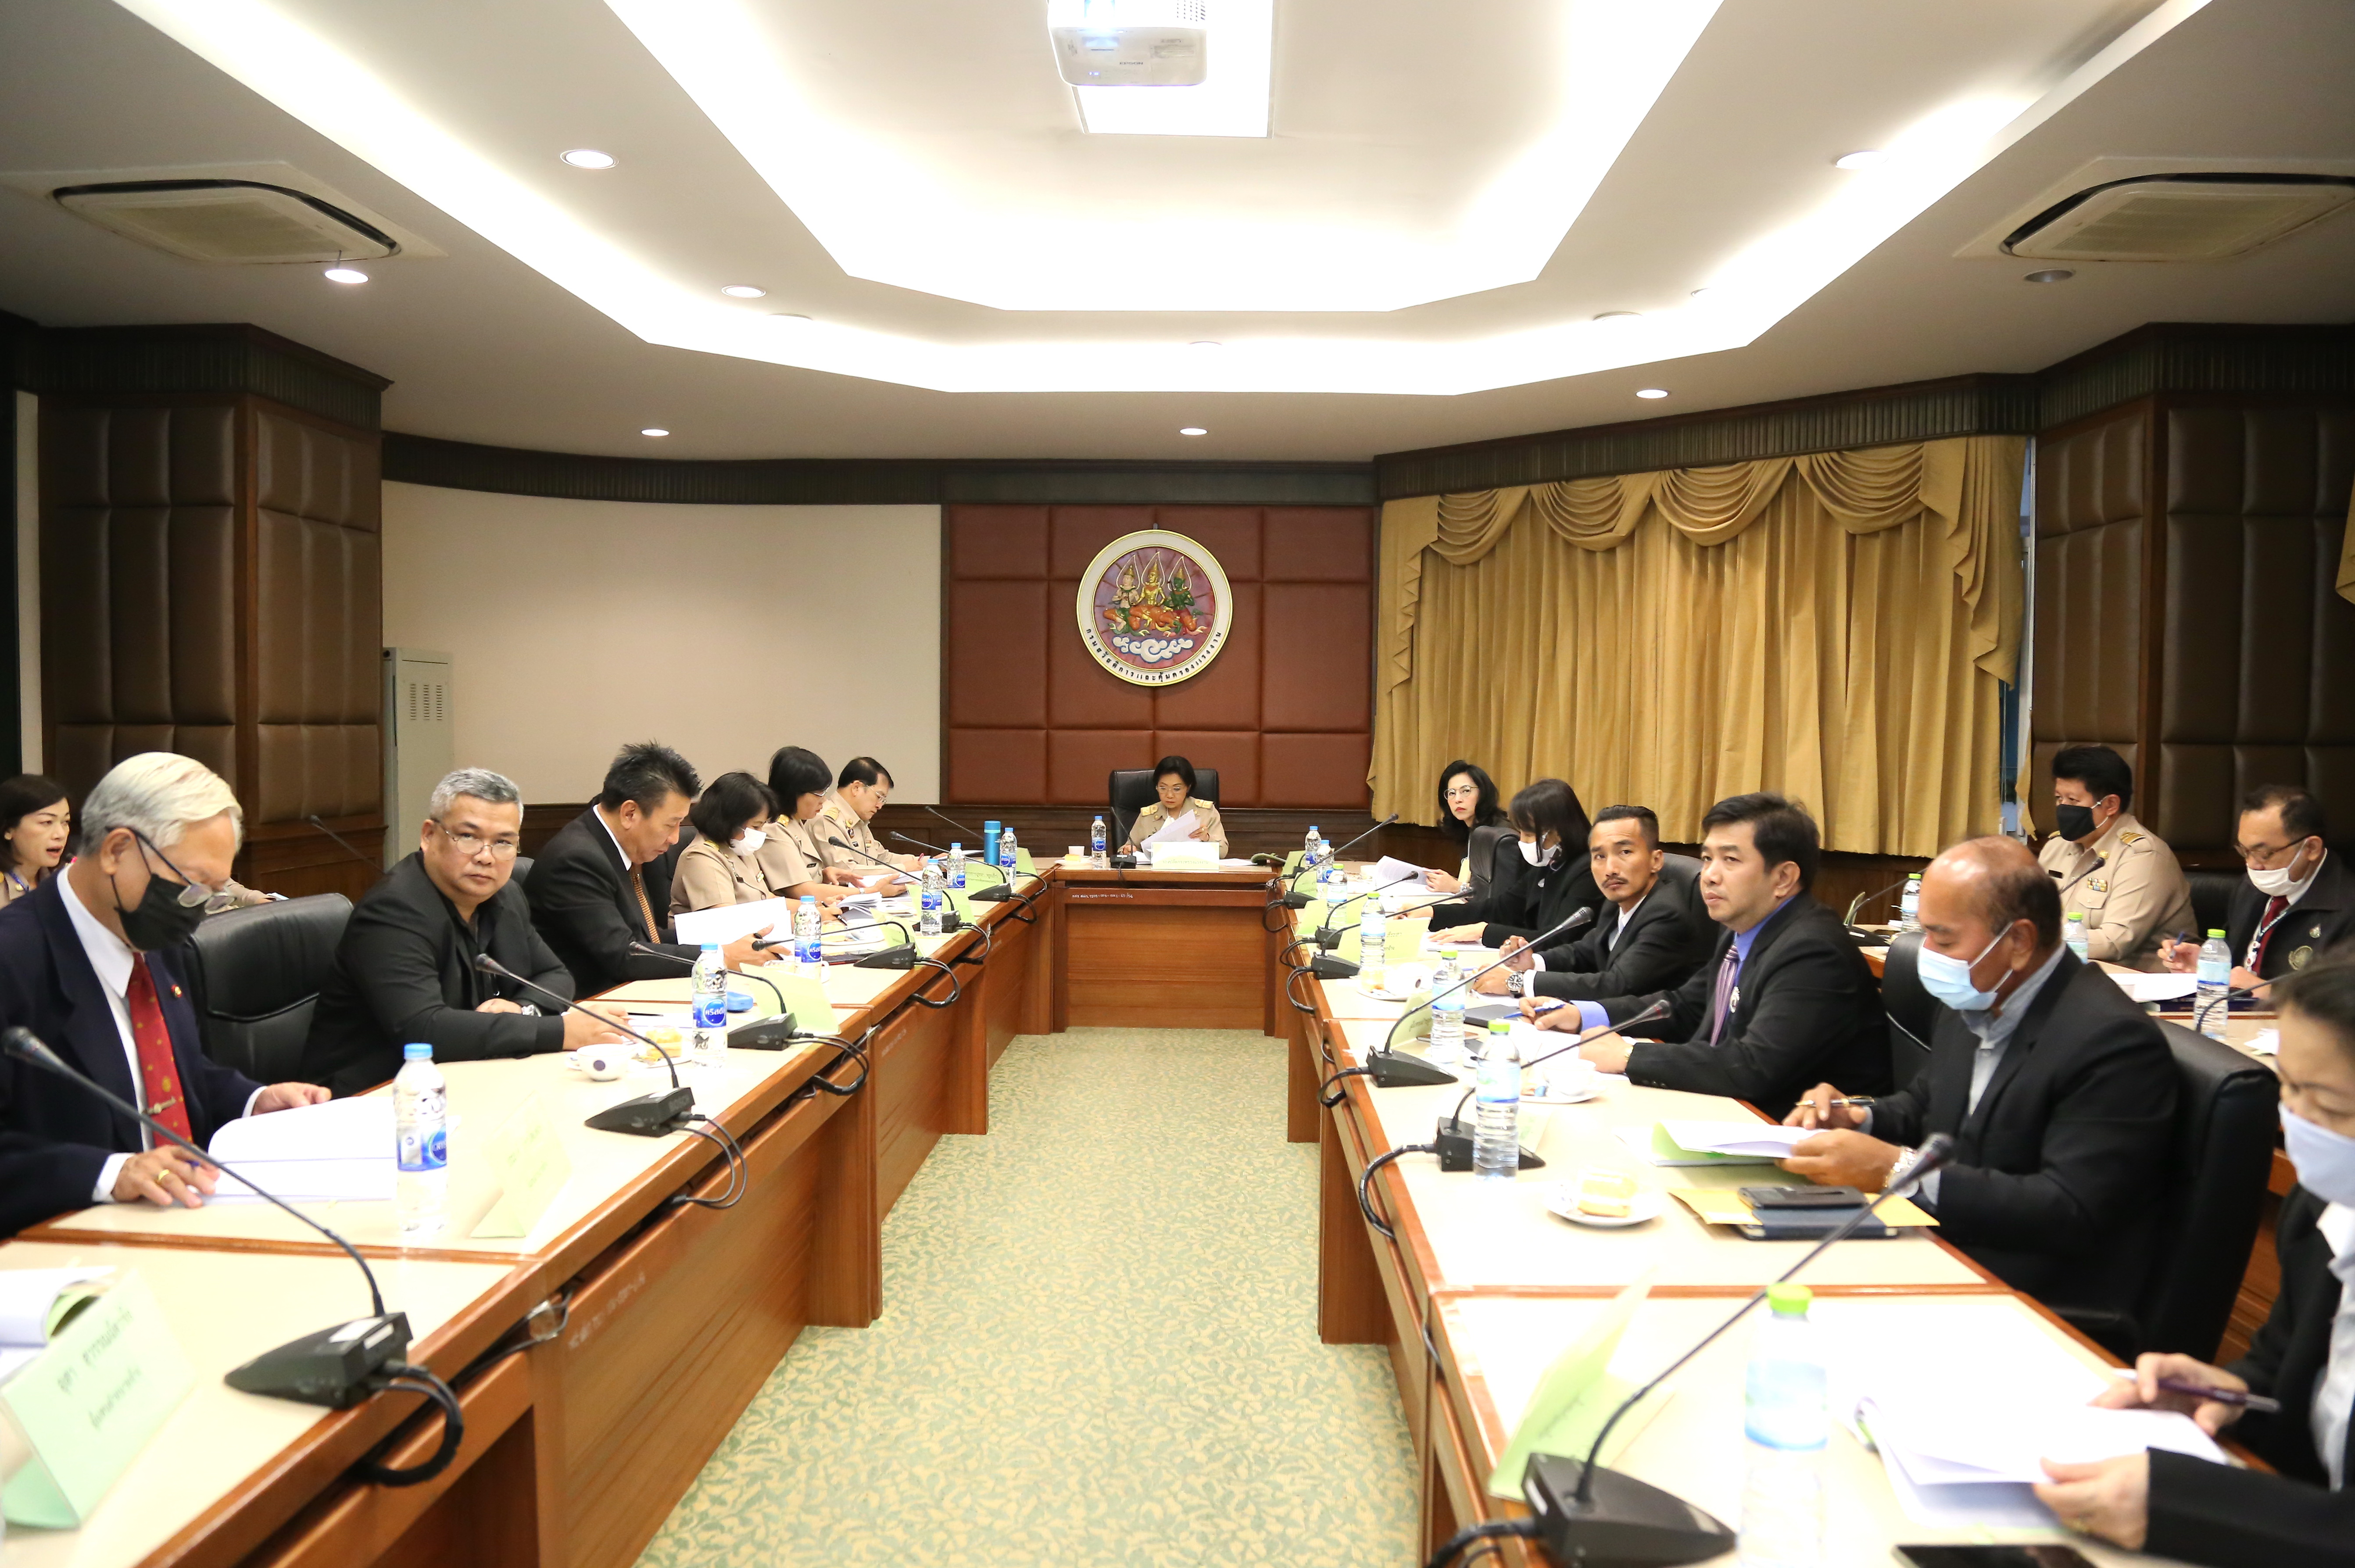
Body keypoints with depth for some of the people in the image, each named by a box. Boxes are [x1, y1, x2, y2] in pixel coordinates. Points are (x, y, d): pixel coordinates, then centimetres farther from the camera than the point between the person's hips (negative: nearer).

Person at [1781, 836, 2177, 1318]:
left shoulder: (2114, 1040, -19)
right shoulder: (1972, 1003, 6)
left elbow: (2073, 1214, -25)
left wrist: (1896, 1169, -29)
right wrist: (1859, 1119, -1)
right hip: (1948, 1257, 8)